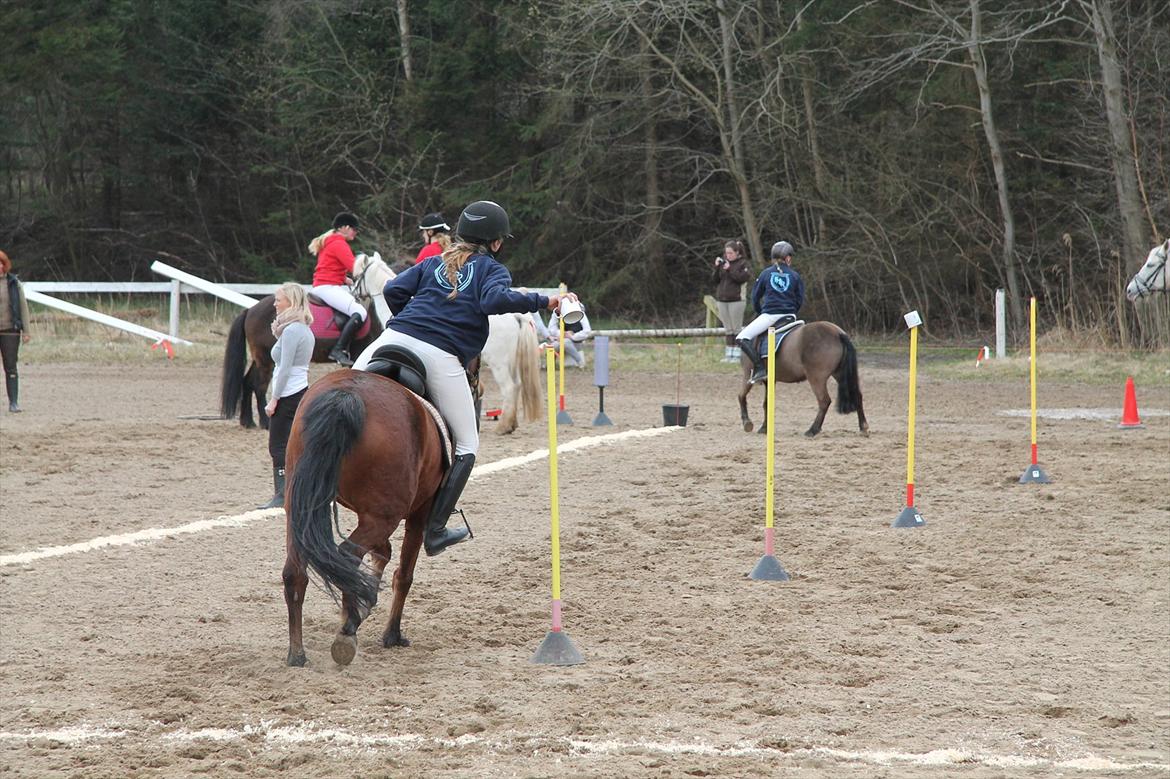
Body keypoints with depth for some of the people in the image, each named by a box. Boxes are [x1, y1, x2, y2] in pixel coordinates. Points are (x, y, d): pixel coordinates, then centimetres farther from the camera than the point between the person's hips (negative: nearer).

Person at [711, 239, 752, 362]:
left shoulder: (743, 264, -2)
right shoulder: (723, 262, 12)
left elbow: (743, 278, -15)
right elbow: (715, 280, 11)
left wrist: (730, 269, -17)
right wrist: (717, 268, -4)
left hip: (736, 300, -5)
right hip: (722, 300, 5)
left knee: (737, 329, -2)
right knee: (728, 330, 8)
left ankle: (737, 354, -1)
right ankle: (729, 354, 10)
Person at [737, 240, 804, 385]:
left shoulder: (766, 273, 5)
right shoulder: (795, 276, 7)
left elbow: (755, 297, 10)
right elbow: (800, 301, 7)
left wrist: (760, 312, 25)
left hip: (769, 315, -3)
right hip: (790, 317, 3)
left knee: (741, 338, -8)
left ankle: (760, 368, -25)